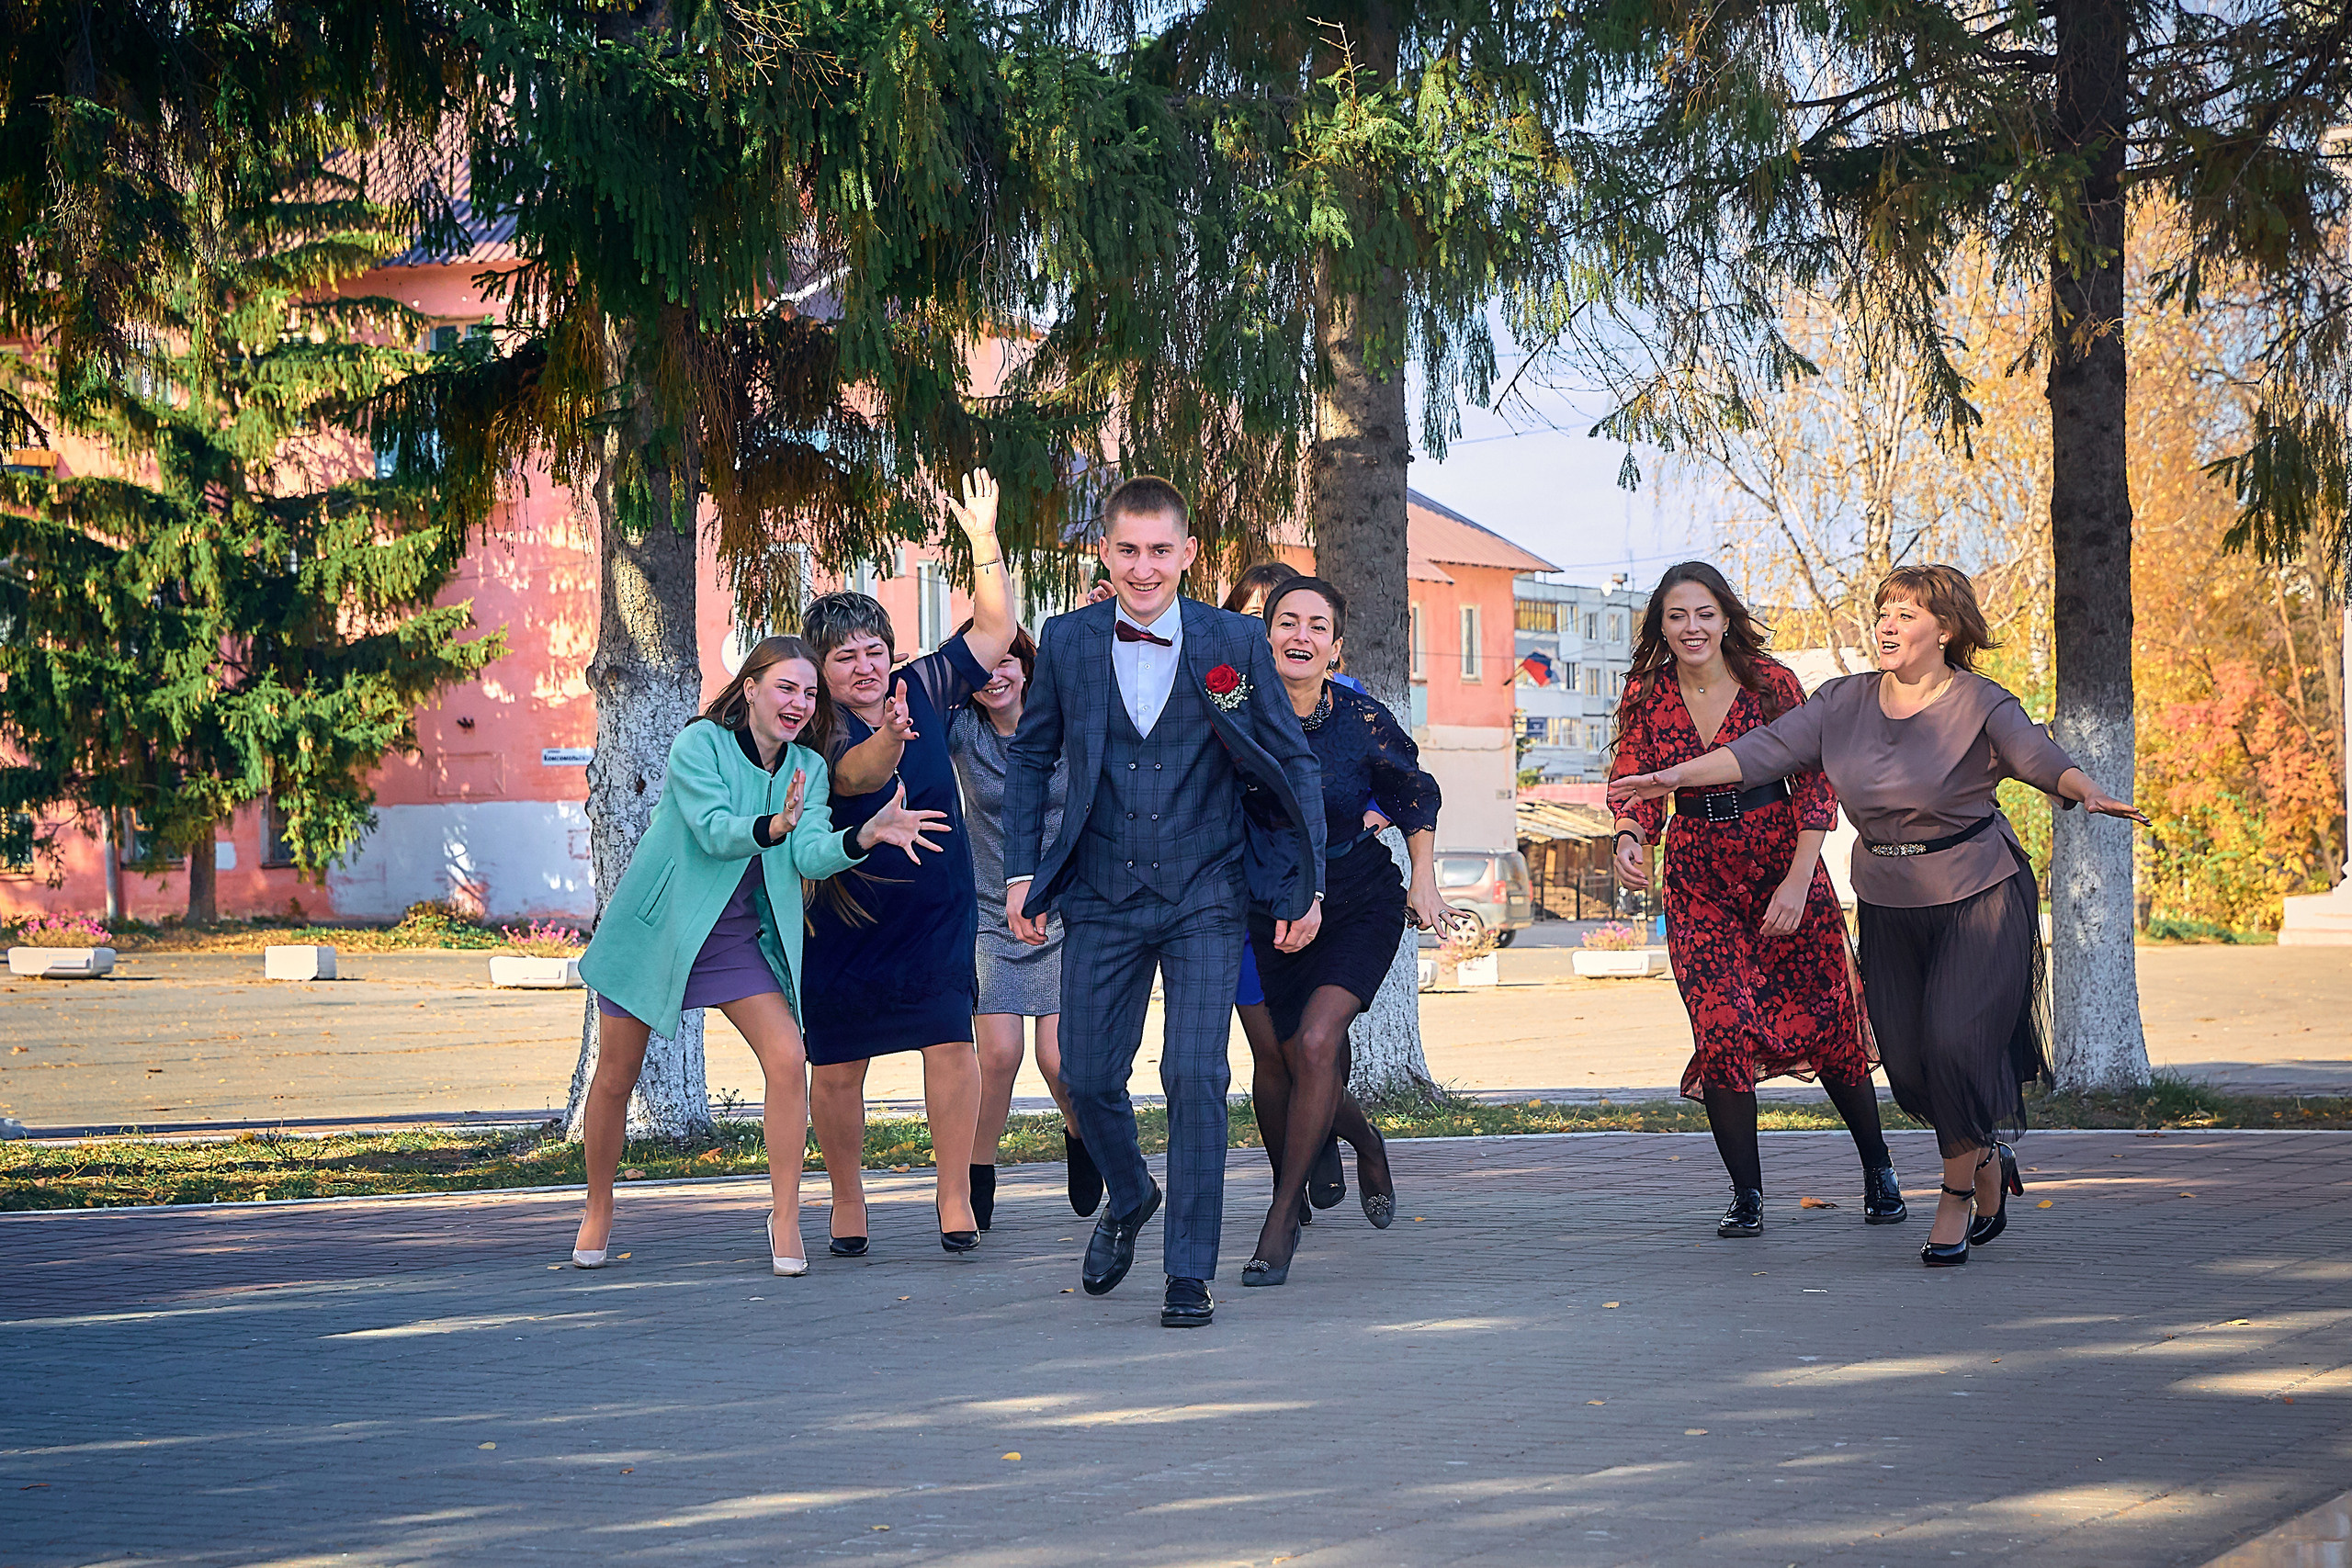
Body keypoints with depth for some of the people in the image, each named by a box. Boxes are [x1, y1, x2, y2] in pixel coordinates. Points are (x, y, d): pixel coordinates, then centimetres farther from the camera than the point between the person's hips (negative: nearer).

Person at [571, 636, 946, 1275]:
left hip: (738, 936, 3)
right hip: (653, 929, -3)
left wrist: (867, 835, -32)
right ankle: (597, 1212, 26)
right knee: (616, 1078, 5)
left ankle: (785, 1217, -5)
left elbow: (813, 856, -13)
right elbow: (714, 830, -27)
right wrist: (775, 827, -46)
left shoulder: (808, 769, 0)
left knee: (787, 1059, -15)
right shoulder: (699, 744, -14)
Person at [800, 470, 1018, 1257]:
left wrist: (984, 541, -7)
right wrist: (888, 742, -54)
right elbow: (852, 774, -33)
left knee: (950, 1041, -10)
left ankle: (954, 1195, -1)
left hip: (935, 910, 2)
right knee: (836, 1065, 3)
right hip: (845, 917, -2)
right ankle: (847, 1199, 22)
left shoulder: (921, 689, 0)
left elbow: (996, 631, 2)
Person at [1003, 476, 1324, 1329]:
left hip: (1205, 898, -2)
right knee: (1088, 1078, 5)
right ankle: (1128, 1198, 37)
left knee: (1195, 1079, -10)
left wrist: (1308, 887, 2)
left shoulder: (1236, 642, -3)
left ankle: (1190, 1272, 1)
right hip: (1102, 898, 2)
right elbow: (1029, 759, 13)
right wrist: (1022, 873, 6)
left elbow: (1294, 765, 4)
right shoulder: (1066, 642, 2)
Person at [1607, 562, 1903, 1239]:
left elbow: (1815, 785, -7)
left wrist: (1798, 880, -15)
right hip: (1698, 878, 2)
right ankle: (1746, 1195, 0)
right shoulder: (1648, 696, 0)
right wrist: (1630, 838, -21)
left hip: (1782, 859, -2)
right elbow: (1636, 784, 2)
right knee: (1721, 1028, -11)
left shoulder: (1771, 683, -8)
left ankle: (1878, 1171, 22)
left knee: (1825, 1022, 2)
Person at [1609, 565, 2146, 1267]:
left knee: (1955, 1043, -17)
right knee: (1908, 1063, 2)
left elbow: (2038, 756, -27)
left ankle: (1958, 1194, 3)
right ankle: (1989, 1162, 29)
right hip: (1888, 909, 5)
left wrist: (2087, 792, -48)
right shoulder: (1845, 703, 1)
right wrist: (1676, 776, -16)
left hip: (1979, 899, -5)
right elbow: (1764, 750, -5)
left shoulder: (1981, 707, -11)